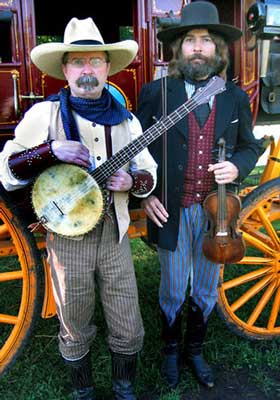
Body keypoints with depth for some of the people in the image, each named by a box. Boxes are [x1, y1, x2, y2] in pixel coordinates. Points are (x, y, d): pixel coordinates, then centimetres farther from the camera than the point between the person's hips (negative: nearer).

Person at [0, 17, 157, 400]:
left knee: (128, 331, 12)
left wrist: (132, 182, -12)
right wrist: (51, 149, -22)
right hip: (68, 239, -2)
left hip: (115, 238, 3)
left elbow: (149, 173, 11)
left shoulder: (125, 119, 5)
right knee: (75, 333, 14)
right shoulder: (45, 113, -5)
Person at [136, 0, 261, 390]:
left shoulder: (235, 97, 4)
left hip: (216, 211, 3)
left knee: (206, 292, 18)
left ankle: (194, 350, 44)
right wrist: (145, 195, -8)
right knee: (173, 292, 14)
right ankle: (171, 349, 43)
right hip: (172, 212, -2)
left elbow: (249, 145, 13)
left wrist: (237, 167, -9)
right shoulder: (155, 92, -4)